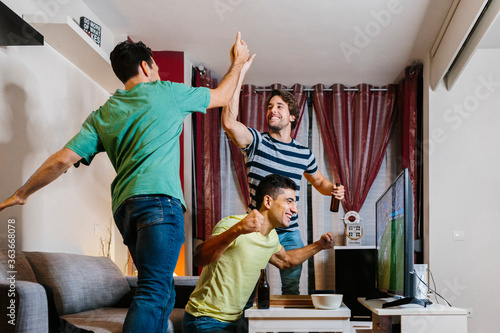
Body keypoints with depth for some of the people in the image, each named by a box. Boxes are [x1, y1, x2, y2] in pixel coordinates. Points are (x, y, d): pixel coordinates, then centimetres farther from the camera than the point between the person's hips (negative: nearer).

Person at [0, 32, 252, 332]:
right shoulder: (166, 92, 9)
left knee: (162, 292, 15)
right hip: (158, 197, -6)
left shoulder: (103, 115, 20)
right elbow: (221, 96, 22)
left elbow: (62, 160, 12)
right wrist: (238, 63, 39)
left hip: (124, 205, 7)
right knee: (155, 292, -16)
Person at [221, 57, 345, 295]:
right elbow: (229, 122, -25)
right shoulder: (256, 142, -6)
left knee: (291, 289, 10)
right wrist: (239, 72, -30)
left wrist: (333, 189, 0)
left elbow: (319, 181, 25)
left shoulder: (304, 154, 7)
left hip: (290, 234, 3)